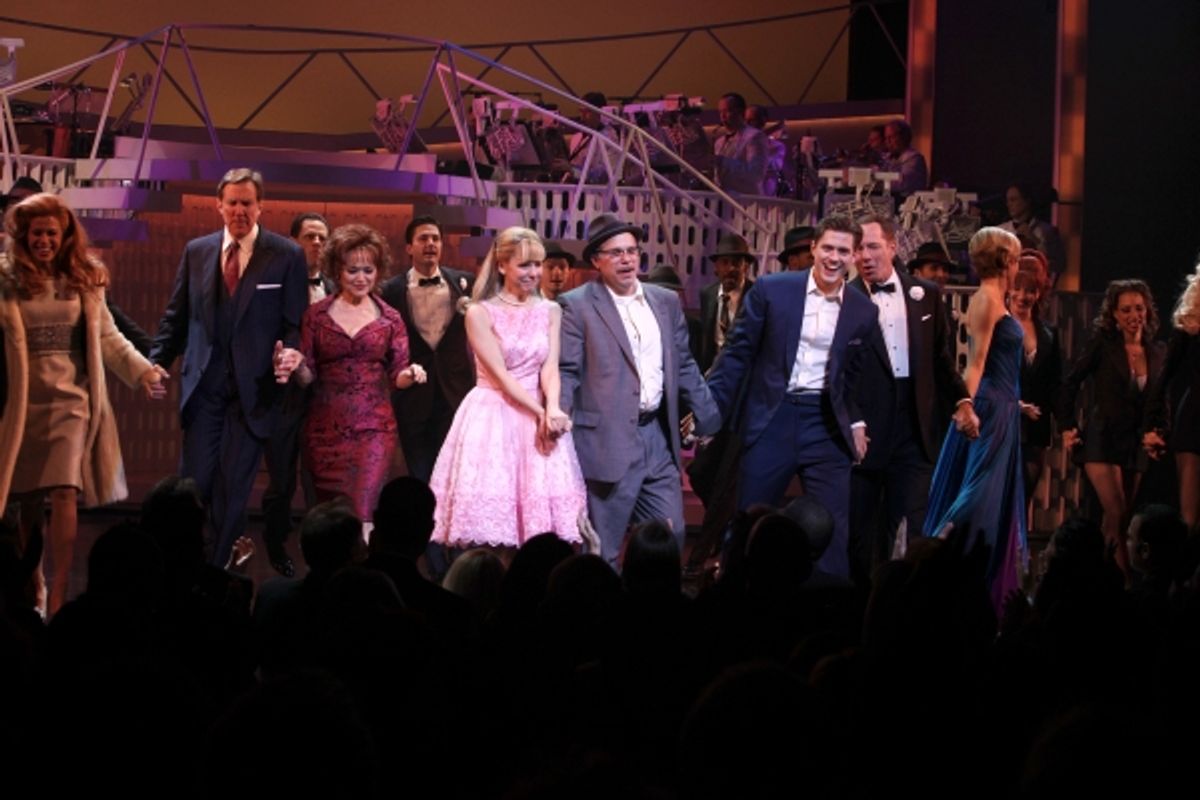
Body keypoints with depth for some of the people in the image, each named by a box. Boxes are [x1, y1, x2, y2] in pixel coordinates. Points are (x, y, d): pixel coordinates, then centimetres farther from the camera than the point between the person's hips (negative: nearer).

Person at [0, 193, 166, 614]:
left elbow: (107, 337, 10)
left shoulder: (84, 279, 6)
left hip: (70, 402, 1)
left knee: (65, 494, -10)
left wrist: (143, 370, -1)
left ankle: (59, 596, -8)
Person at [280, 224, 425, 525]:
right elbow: (307, 376, 4)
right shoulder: (316, 314, 4)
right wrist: (297, 366, -18)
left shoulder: (390, 319, 5)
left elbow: (397, 376, 6)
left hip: (373, 429, -1)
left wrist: (410, 375, -16)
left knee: (361, 515, -14)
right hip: (325, 429, 1)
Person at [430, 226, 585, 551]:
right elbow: (501, 376, -8)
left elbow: (550, 368, -1)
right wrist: (541, 413, -16)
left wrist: (553, 410, -20)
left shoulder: (550, 311, 9)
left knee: (540, 510, -3)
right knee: (488, 521, -8)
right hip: (492, 419, -3)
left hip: (540, 417, 3)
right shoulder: (480, 313, -3)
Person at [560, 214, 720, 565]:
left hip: (657, 436, 6)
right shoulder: (577, 306, -4)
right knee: (603, 550, 0)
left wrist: (708, 418, 13)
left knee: (671, 534, 6)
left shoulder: (666, 302, 13)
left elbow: (684, 366, 17)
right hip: (608, 440, -6)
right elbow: (566, 371, -7)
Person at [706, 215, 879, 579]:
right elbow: (738, 353, 1)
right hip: (771, 420, -1)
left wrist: (856, 421, 3)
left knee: (832, 531, -2)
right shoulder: (770, 290, -2)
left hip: (827, 425, 1)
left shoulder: (863, 312, 4)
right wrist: (710, 409, -2)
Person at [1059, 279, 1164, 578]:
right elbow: (1070, 383, 1)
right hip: (1103, 440, -4)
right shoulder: (1102, 344, -4)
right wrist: (1067, 427, -3)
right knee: (1117, 513, -18)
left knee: (1117, 519, 8)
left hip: (1137, 444, 5)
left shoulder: (1158, 351, 7)